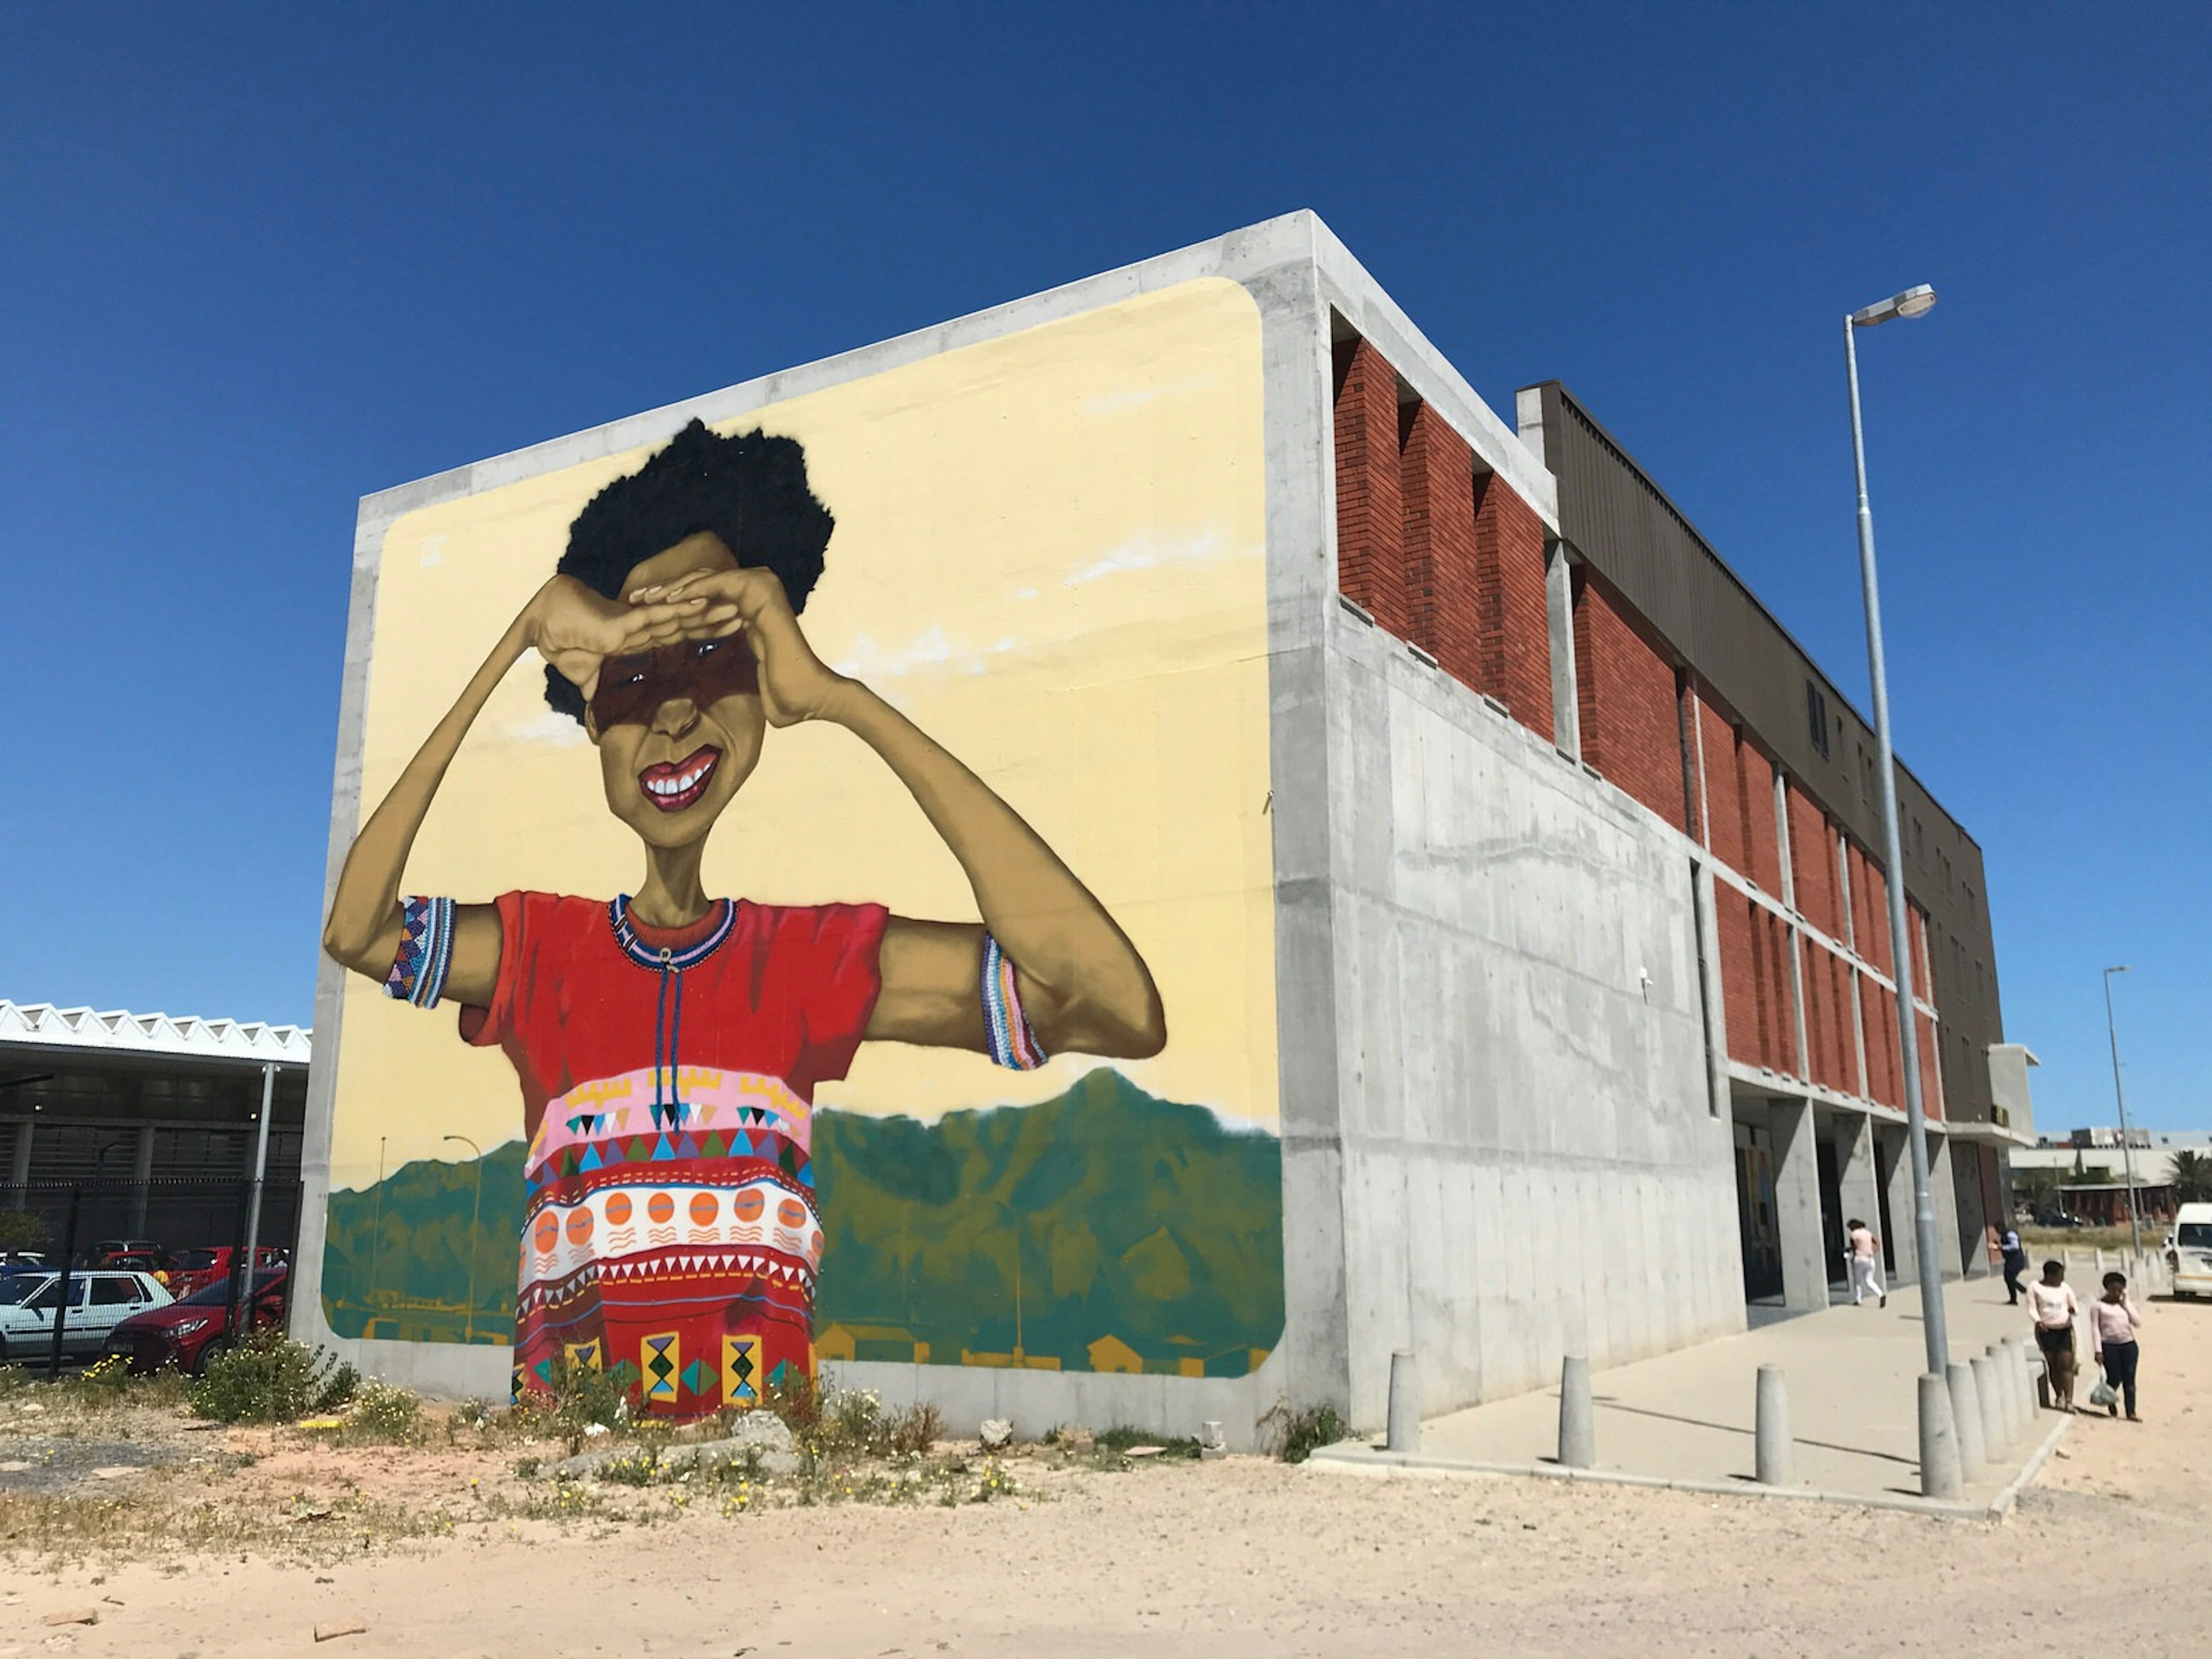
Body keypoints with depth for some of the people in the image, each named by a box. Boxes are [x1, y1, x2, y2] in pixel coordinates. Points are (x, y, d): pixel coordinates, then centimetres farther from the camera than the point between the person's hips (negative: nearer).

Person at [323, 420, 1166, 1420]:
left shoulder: (816, 956, 3)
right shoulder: (540, 949, 9)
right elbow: (355, 930, -10)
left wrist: (842, 699, -11)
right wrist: (522, 637, -8)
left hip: (768, 1422, -1)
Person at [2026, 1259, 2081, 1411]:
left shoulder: (2065, 1288, 7)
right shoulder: (2035, 1287, 0)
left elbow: (2075, 1306, 11)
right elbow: (2032, 1309, -1)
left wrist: (2073, 1310, -13)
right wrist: (2038, 1321, -20)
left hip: (2065, 1330, 1)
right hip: (2046, 1330, -1)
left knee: (2066, 1365, -7)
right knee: (2052, 1365, 5)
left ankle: (2069, 1400, -9)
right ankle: (2059, 1396, 21)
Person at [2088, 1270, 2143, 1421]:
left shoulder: (2127, 1304, 11)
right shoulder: (2098, 1305, -2)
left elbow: (2138, 1323, 2)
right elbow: (2095, 1328, -4)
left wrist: (2125, 1305, -6)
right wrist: (2098, 1350, -10)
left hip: (2129, 1345, 3)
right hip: (2109, 1346, -3)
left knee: (2129, 1380, 1)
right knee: (2115, 1379, -3)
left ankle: (2131, 1413, 6)